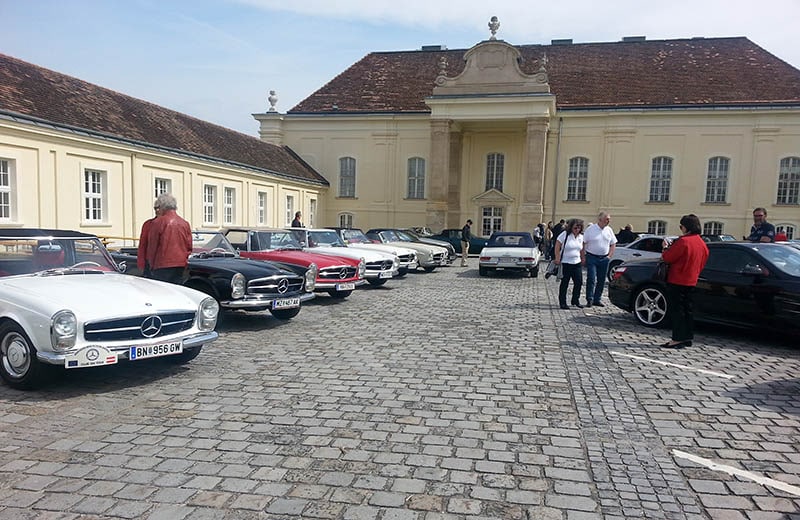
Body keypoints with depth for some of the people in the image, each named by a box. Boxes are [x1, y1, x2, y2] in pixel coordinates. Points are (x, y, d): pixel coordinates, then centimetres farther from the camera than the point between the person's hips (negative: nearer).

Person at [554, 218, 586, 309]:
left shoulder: (581, 236, 8)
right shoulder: (565, 234, -9)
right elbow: (557, 247, -8)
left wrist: (583, 258, 18)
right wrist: (557, 258, -12)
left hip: (577, 263, 5)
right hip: (565, 263, -5)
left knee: (579, 282, 2)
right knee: (564, 283, 2)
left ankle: (575, 301, 18)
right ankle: (562, 303, 9)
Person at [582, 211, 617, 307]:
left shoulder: (609, 230, 7)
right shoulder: (590, 229, -6)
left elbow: (613, 244, 16)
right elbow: (583, 243, -4)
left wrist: (609, 255, 6)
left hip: (604, 259, 5)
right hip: (592, 257, -5)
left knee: (601, 280, 8)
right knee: (591, 279, -9)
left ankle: (597, 299, 18)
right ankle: (589, 299, -1)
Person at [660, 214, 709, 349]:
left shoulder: (683, 241, -18)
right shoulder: (702, 243, 9)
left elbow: (668, 258, -14)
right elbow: (702, 263, 17)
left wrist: (666, 248, 4)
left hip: (677, 281, -8)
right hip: (691, 281, 8)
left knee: (675, 309, -4)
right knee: (687, 308, 15)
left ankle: (678, 339, -5)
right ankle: (688, 337, 20)